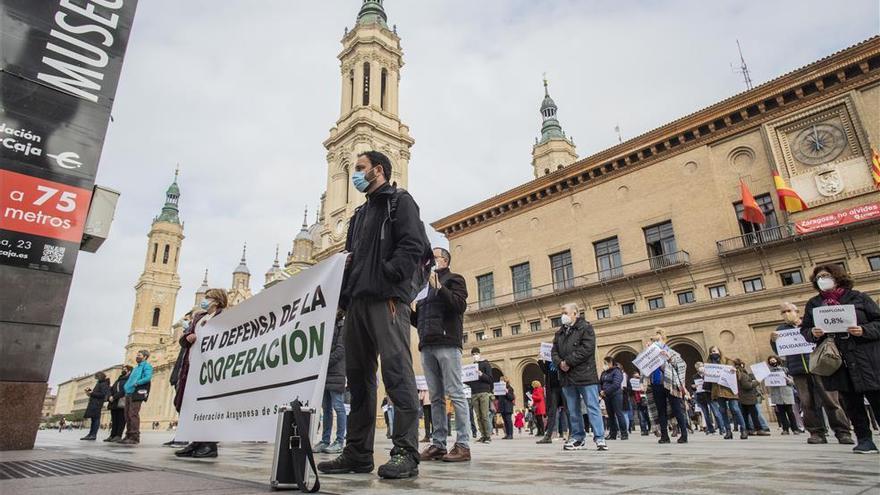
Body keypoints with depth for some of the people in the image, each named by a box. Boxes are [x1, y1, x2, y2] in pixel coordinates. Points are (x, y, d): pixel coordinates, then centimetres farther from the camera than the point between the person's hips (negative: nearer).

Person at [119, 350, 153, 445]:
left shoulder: (147, 366, 1)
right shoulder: (136, 368, 28)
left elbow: (148, 377, -15)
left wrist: (136, 383, -20)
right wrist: (126, 386, 10)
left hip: (137, 393, -9)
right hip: (129, 393, 9)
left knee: (133, 414, -14)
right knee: (128, 415, 7)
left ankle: (135, 437, -15)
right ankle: (128, 436, 13)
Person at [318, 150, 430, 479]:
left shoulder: (400, 201, 6)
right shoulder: (361, 213, 29)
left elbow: (412, 246, -9)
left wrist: (390, 284, -17)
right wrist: (346, 297, 10)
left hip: (386, 299, -8)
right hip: (358, 301, 9)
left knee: (396, 371, -11)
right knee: (358, 375, 7)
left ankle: (405, 453, -7)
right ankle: (358, 452, 14)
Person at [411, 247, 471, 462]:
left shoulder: (454, 279, 9)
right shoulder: (426, 285, 26)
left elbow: (460, 305, -10)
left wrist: (439, 287, -15)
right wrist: (410, 310, 8)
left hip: (447, 343, -6)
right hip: (426, 346, 7)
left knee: (455, 394, -6)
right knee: (435, 397, 6)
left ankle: (463, 444, -3)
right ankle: (438, 444, 10)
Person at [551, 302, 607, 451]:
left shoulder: (585, 328, -2)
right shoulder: (559, 332, 18)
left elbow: (587, 349, -15)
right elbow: (554, 351, 13)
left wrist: (568, 362, -16)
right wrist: (559, 363, -8)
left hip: (585, 375, -6)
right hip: (567, 377, 6)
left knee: (593, 408, -2)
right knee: (573, 410, 12)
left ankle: (599, 438, 3)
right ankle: (578, 437, 21)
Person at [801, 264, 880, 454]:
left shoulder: (858, 297, 4)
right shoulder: (813, 303, 10)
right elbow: (804, 329, 13)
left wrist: (864, 330, -16)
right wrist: (813, 333, -9)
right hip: (837, 361, 2)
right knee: (852, 403, 5)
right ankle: (864, 439, 13)